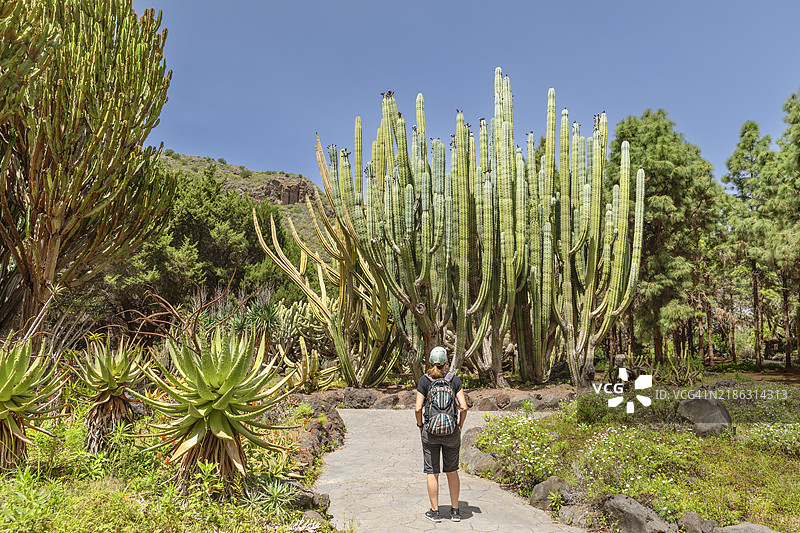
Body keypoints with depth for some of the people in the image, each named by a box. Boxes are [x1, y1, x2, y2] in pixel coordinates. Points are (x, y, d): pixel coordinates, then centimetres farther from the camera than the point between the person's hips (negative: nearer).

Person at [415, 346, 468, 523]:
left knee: (432, 472, 8)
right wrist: (460, 427, 7)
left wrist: (420, 426, 6)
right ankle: (455, 511, 20)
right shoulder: (454, 379, -3)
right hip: (451, 432, 2)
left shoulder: (424, 380, -7)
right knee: (452, 471, 15)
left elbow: (418, 408, -10)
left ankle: (435, 512, 14)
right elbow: (463, 407, -7)